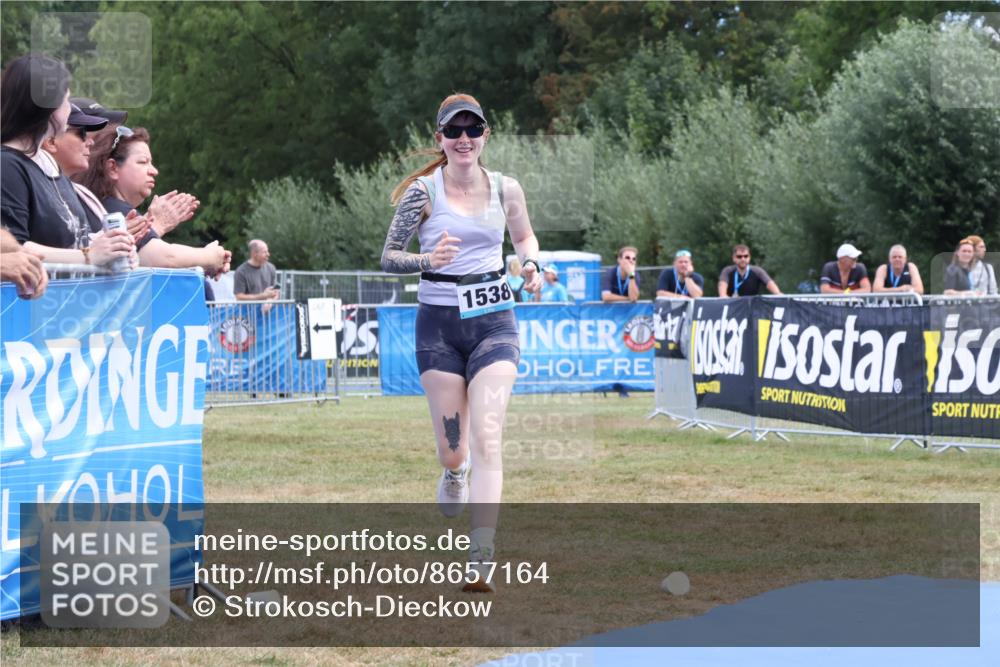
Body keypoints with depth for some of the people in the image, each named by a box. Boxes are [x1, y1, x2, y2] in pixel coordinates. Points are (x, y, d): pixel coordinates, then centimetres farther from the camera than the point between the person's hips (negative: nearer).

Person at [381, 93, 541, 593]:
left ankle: (481, 561, -17)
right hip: (439, 325, -1)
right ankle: (455, 473, 43)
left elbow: (525, 236, 22)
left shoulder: (506, 189, 3)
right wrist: (427, 261, -22)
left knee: (487, 440, -14)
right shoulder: (423, 192, -5)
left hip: (493, 321, 1)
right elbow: (387, 257, -2)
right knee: (451, 451, 2)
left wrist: (530, 264, 1)